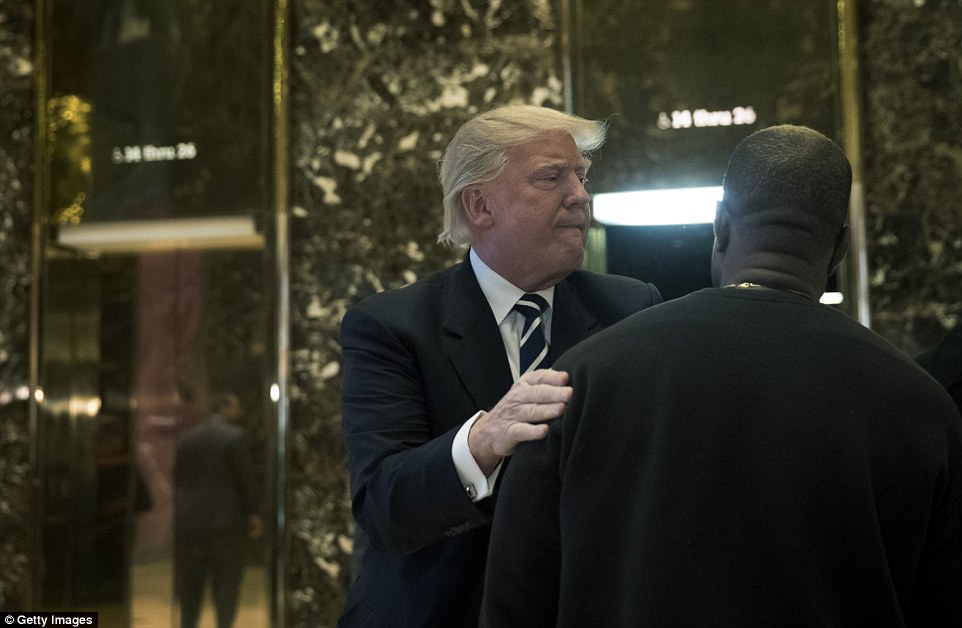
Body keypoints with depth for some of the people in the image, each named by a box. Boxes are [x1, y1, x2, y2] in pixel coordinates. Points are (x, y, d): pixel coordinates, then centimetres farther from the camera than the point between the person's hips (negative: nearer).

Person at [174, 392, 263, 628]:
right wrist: (254, 514, -2)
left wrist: (176, 518, 12)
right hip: (227, 520, -4)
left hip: (188, 521, 4)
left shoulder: (186, 437, 7)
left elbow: (177, 479, 7)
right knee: (226, 586, 5)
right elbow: (246, 478, -10)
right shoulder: (235, 435, -8)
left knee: (189, 586, 10)